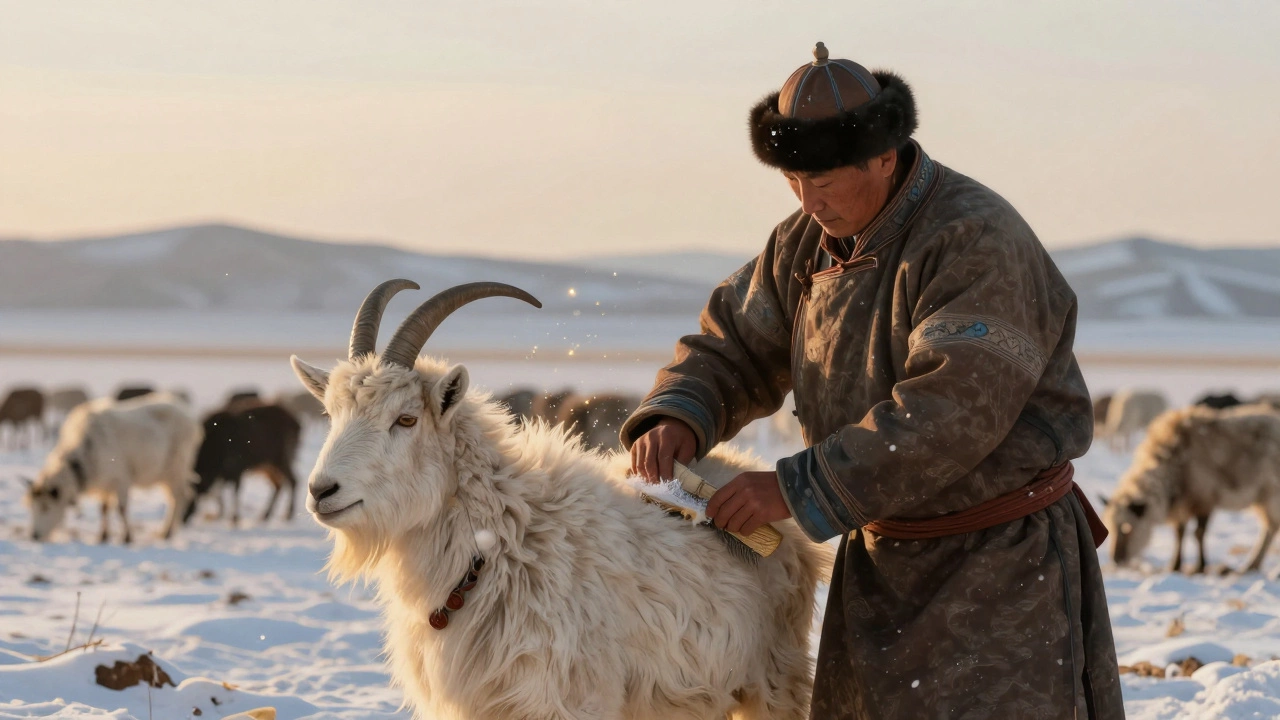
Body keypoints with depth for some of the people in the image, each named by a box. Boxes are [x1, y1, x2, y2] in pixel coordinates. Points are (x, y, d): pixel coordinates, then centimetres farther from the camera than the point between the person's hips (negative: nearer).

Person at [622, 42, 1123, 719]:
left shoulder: (979, 241, -22)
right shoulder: (806, 242, 4)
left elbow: (950, 411, -30)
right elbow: (733, 345, 12)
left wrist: (799, 489, -30)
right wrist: (678, 415, -12)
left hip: (999, 560, -7)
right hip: (883, 557, 7)